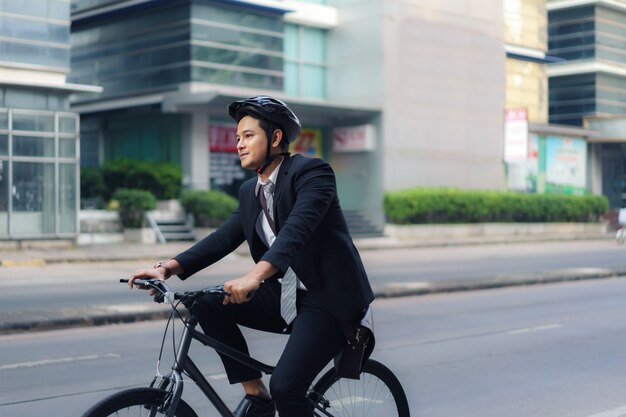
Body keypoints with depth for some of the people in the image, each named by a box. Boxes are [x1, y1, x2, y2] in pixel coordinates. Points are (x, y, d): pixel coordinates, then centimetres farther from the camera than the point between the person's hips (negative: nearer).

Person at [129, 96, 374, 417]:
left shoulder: (312, 171, -14)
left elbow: (297, 228, -30)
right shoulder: (249, 191, 10)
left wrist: (255, 276, -46)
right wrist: (168, 267, -15)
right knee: (210, 304, -13)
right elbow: (225, 237, -1)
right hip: (284, 296, 7)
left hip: (329, 298, -7)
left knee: (285, 387, -22)